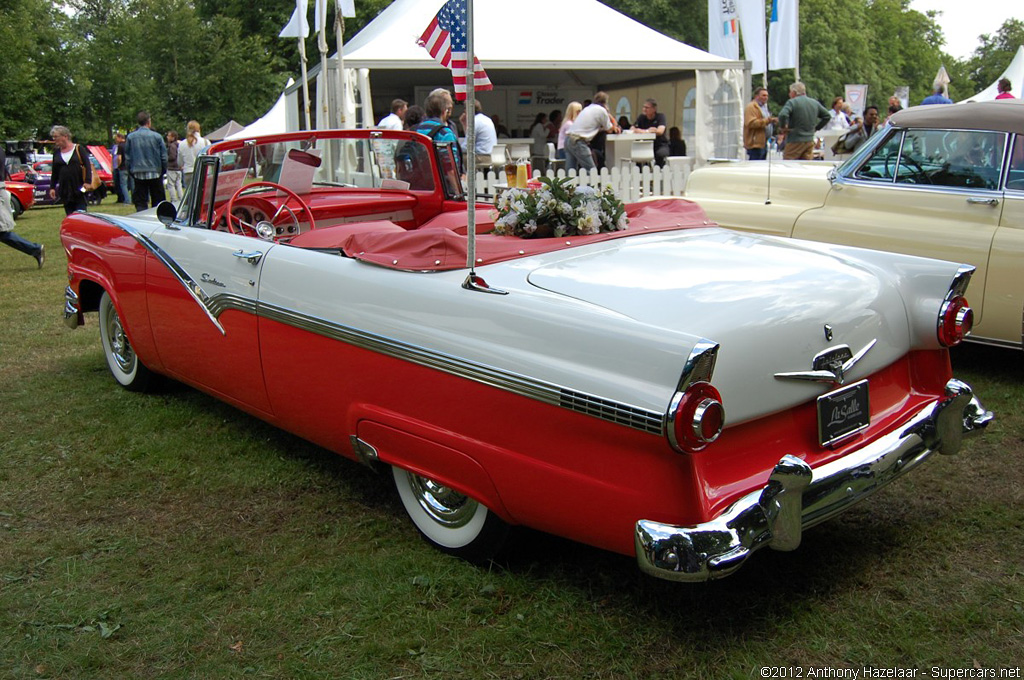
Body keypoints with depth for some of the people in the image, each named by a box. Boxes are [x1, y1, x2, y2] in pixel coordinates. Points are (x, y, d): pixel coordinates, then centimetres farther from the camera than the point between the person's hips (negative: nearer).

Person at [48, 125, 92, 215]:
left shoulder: (78, 149, -1)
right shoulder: (56, 152, 12)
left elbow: (88, 165, -5)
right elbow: (54, 171, 17)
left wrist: (87, 182, -16)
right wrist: (52, 187, 11)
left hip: (79, 188, -4)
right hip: (64, 190, 4)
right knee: (69, 215, 4)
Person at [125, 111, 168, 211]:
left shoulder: (131, 137, -1)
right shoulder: (157, 136, -6)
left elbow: (127, 157, 4)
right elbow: (164, 156, -2)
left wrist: (131, 172, 13)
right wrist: (163, 170, 10)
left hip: (138, 174, 1)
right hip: (155, 173, -1)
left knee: (140, 204, 4)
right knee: (157, 202, 9)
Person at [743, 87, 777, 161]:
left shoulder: (764, 107, 25)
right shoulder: (751, 107, -8)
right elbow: (751, 123, -22)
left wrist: (772, 121, 14)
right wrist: (767, 121, -24)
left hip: (764, 143, 10)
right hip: (755, 144, -10)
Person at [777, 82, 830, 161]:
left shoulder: (792, 102, -9)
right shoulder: (815, 103, 12)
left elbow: (782, 115, -26)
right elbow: (827, 116, 18)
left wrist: (783, 126, -9)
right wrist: (816, 128, 18)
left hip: (795, 141, -6)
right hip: (810, 141, 6)